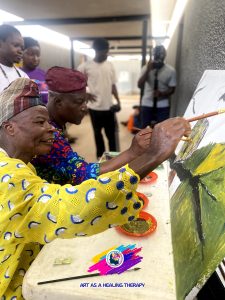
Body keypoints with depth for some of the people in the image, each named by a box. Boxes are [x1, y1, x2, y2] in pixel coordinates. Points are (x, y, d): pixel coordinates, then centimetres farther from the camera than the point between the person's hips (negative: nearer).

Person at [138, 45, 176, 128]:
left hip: (163, 106, -1)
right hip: (147, 104, 1)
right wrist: (148, 70, -19)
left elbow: (172, 89, -1)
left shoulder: (170, 70, -3)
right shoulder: (146, 68, 0)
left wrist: (162, 93, -21)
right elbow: (140, 85, -10)